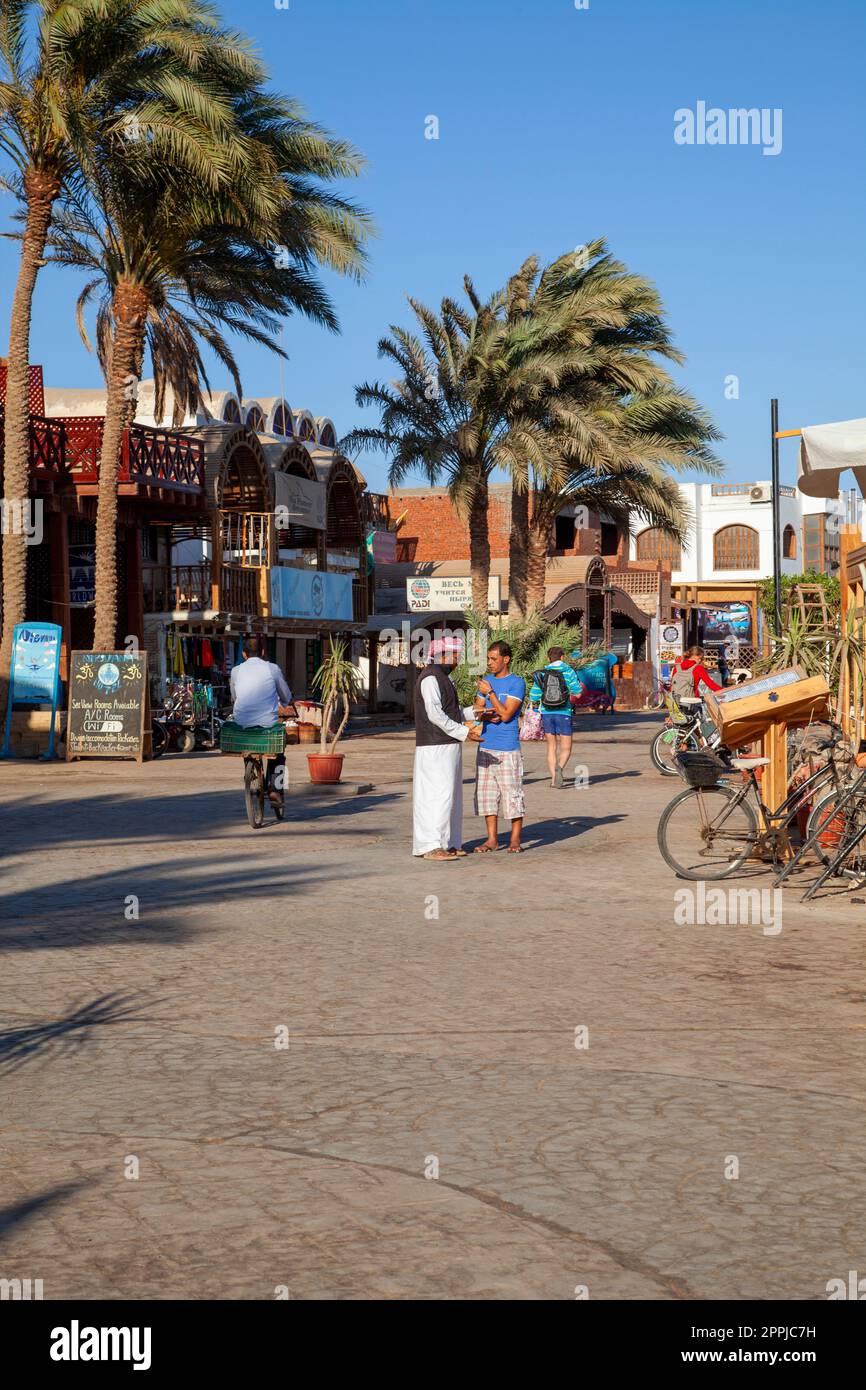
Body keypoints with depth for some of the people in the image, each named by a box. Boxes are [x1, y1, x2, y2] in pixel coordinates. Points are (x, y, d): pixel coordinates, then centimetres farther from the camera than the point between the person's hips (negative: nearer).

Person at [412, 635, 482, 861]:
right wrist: (464, 732, -20)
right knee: (438, 794, -12)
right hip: (435, 747, -10)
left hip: (448, 746, 10)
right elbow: (435, 714, -21)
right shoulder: (430, 678, -14)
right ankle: (430, 846, -13)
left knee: (450, 794, 10)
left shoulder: (444, 678, 19)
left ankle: (448, 844, 14)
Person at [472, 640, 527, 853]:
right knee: (487, 794, 6)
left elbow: (506, 714, -13)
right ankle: (492, 839, 12)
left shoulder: (517, 683, -6)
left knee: (512, 794, -3)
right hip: (486, 747, 6)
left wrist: (490, 693, -14)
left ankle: (515, 840, 4)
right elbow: (476, 710, 11)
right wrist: (487, 715, -10)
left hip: (508, 749, -6)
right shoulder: (487, 682, 14)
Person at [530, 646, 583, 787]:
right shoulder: (568, 671, -3)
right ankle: (560, 767, -26)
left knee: (552, 746, 13)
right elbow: (577, 691, -10)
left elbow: (534, 696, 1)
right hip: (563, 713, -2)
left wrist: (536, 704, 22)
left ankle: (553, 778, 7)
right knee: (566, 748, 4)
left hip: (547, 713, 2)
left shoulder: (542, 673, 3)